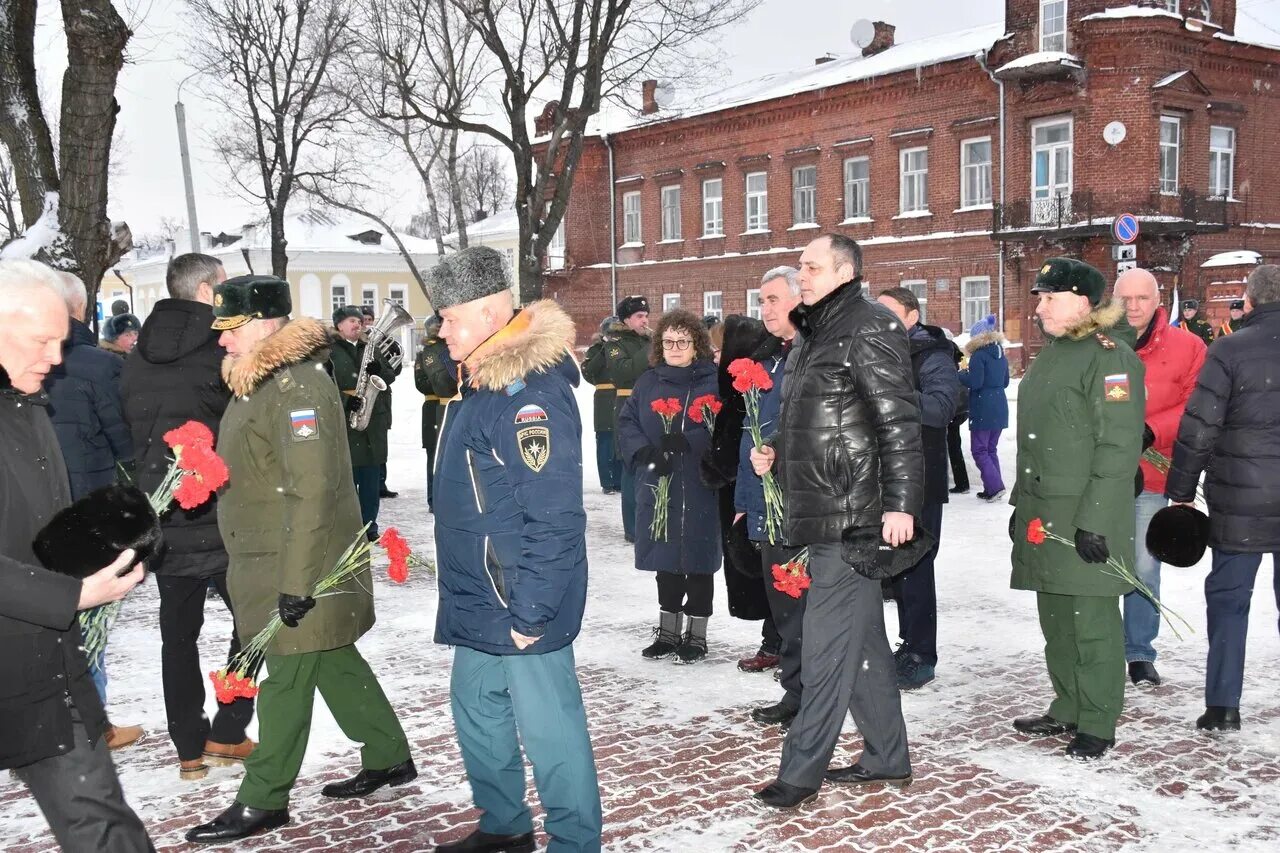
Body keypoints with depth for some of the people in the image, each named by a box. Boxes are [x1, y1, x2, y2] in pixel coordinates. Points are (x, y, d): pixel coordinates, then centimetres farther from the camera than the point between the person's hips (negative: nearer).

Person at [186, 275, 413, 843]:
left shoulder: (297, 386, -21)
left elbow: (311, 493, -26)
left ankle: (263, 801, 14)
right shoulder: (258, 381, 12)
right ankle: (388, 756, 31)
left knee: (286, 677, 1)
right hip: (266, 562, 10)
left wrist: (297, 583, -26)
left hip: (301, 566, -10)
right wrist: (239, 564, 23)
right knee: (333, 662, 17)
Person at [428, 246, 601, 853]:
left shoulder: (530, 391, -21)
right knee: (476, 712, 21)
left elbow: (554, 518, -25)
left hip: (522, 608, -10)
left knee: (548, 728, 1)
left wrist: (530, 613, -22)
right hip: (477, 602, 11)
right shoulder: (479, 383, 11)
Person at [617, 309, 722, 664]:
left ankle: (696, 635, 19)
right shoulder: (648, 382, 10)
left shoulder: (715, 381, -4)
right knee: (665, 561, 14)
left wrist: (687, 442, -25)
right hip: (658, 488, 4)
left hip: (701, 491, -4)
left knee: (698, 562, 5)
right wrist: (645, 452, -12)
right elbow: (626, 422, 5)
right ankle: (668, 631, 29)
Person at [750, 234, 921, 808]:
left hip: (851, 514, -10)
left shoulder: (870, 329, -10)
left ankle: (802, 770, 5)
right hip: (819, 515, 10)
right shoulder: (812, 334, 19)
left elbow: (899, 423, -16)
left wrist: (900, 503, -21)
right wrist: (774, 453, 11)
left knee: (827, 643, -4)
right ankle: (887, 757, 27)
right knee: (863, 640, 16)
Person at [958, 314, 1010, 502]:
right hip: (999, 408, 8)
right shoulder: (1001, 354, 12)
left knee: (979, 450, -2)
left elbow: (974, 382, -18)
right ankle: (991, 488, 16)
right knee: (991, 449, 15)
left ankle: (995, 486, -11)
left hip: (983, 410, -8)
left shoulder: (979, 355, -13)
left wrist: (962, 374, -2)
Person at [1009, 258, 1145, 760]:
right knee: (1055, 617, 15)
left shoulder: (1109, 356, -12)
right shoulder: (1050, 355, 17)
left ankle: (1098, 726, 10)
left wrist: (1095, 520, -21)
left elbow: (1118, 449, -18)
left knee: (1092, 622, -2)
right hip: (1043, 515, 9)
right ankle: (1068, 710, 28)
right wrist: (1022, 502, 22)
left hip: (1087, 518, -9)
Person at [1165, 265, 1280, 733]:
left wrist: (1180, 492, -4)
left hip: (1241, 501, -3)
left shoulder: (1228, 351, -9)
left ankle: (1223, 705, 7)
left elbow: (1198, 429, -12)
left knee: (1228, 597, 7)